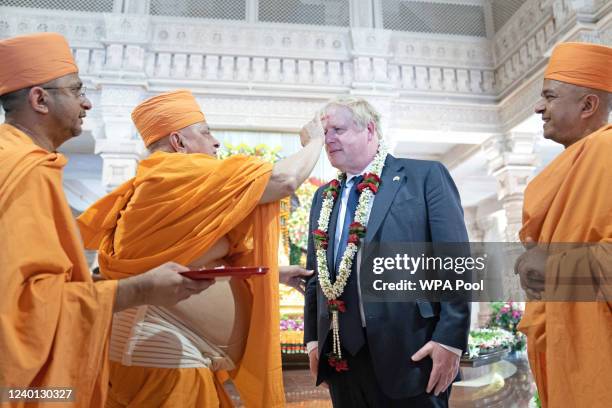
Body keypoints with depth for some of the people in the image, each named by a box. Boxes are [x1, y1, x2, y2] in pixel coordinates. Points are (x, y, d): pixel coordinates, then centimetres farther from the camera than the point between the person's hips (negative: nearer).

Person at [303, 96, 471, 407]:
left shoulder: (425, 176, -3)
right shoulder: (324, 197, 13)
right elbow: (316, 274, 15)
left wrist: (450, 338, -13)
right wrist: (313, 338, 11)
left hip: (410, 353, -4)